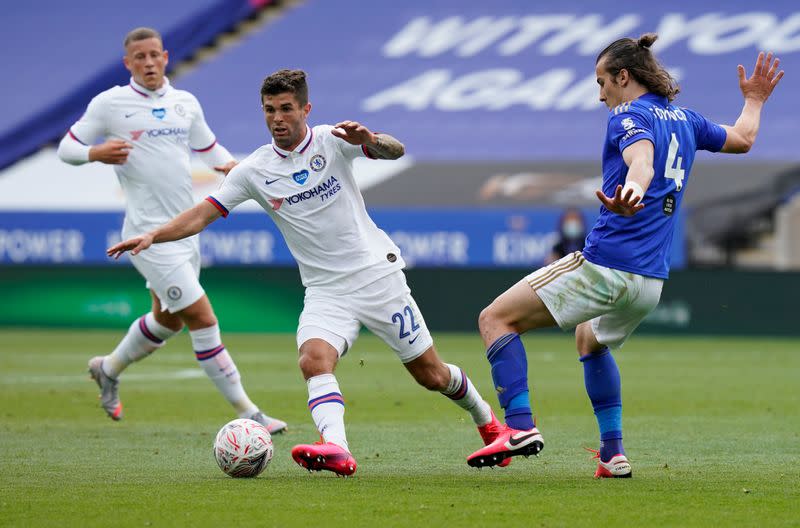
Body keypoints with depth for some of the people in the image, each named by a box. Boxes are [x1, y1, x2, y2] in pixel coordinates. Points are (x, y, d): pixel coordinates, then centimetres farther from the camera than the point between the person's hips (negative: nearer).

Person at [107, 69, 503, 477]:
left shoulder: (331, 141, -7)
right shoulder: (254, 171, 0)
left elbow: (395, 151, -21)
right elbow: (202, 214, -3)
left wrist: (371, 141, -44)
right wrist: (153, 236, -19)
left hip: (377, 273, -2)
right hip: (325, 290, 2)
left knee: (430, 375, 6)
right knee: (314, 359, -29)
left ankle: (485, 419, 35)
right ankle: (336, 450, -45)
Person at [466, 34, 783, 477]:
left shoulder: (630, 116, -7)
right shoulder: (685, 120, 16)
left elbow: (642, 161, -30)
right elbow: (743, 139, 33)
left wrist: (631, 192, -52)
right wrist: (754, 102, 53)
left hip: (605, 265, -9)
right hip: (651, 282, 9)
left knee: (495, 319, -5)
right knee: (590, 338, 37)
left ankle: (519, 427, -21)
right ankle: (612, 454, 27)